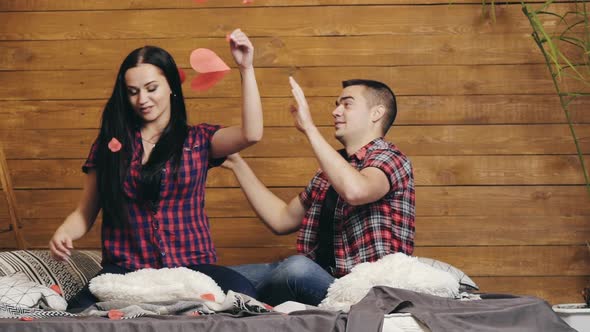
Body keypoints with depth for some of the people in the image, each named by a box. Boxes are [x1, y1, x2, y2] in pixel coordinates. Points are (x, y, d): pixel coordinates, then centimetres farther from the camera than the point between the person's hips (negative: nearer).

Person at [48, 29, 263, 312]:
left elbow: (251, 134, -6)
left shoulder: (197, 140, 13)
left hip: (190, 267, 1)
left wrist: (246, 68, -9)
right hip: (125, 269, -1)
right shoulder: (110, 143, 14)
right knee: (80, 312, -33)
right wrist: (63, 233, -7)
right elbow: (85, 213, 15)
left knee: (242, 293, -33)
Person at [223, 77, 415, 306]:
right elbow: (281, 220, 25)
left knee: (297, 267, -35)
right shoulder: (333, 167, 20)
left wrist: (309, 128, -24)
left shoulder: (389, 159, -6)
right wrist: (237, 164, 23)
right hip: (321, 280, 7)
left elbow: (354, 190, -30)